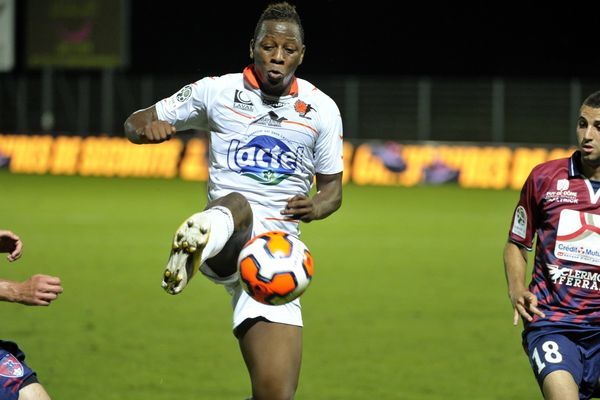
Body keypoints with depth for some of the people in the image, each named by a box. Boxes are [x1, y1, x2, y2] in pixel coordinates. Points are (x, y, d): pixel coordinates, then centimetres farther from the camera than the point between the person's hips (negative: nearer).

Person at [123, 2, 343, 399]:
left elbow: (332, 188, 17)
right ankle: (201, 238, -78)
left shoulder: (322, 109, 11)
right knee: (239, 206, -42)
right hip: (227, 247, -3)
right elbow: (135, 123, 13)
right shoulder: (217, 91, 6)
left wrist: (314, 208, -8)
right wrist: (148, 127, -13)